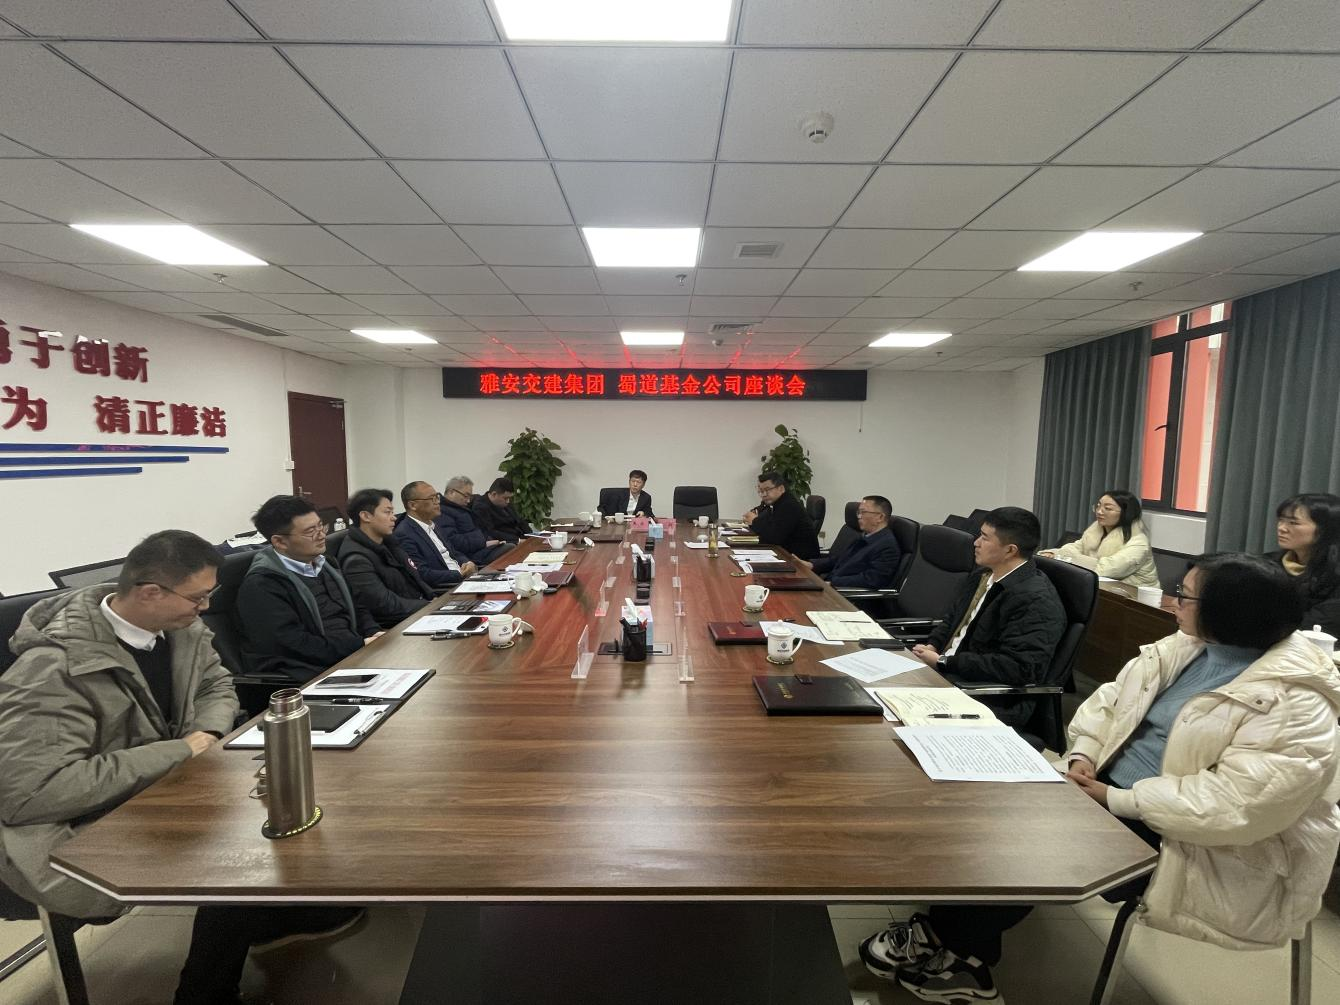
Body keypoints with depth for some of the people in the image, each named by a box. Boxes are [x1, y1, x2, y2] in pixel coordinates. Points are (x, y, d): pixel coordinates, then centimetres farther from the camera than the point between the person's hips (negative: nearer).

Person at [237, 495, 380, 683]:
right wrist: (360, 646, -16)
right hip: (312, 674, -8)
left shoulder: (323, 564, 18)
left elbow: (355, 610, 23)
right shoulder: (261, 585, -9)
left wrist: (375, 634, 2)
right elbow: (293, 645, -17)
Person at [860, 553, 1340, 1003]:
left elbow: (1234, 805, -29)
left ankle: (950, 946, 4)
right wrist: (1083, 755, -9)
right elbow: (1109, 701, 7)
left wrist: (1117, 800, -23)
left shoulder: (1296, 704, -21)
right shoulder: (1184, 646, 4)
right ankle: (957, 946, 0)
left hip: (1206, 848, -7)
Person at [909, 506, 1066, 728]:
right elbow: (952, 620, 21)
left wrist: (943, 661, -21)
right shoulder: (983, 577, 10)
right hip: (949, 674, 8)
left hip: (995, 702, -8)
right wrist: (931, 647, 0)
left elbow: (1016, 668, -25)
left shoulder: (1036, 600, -18)